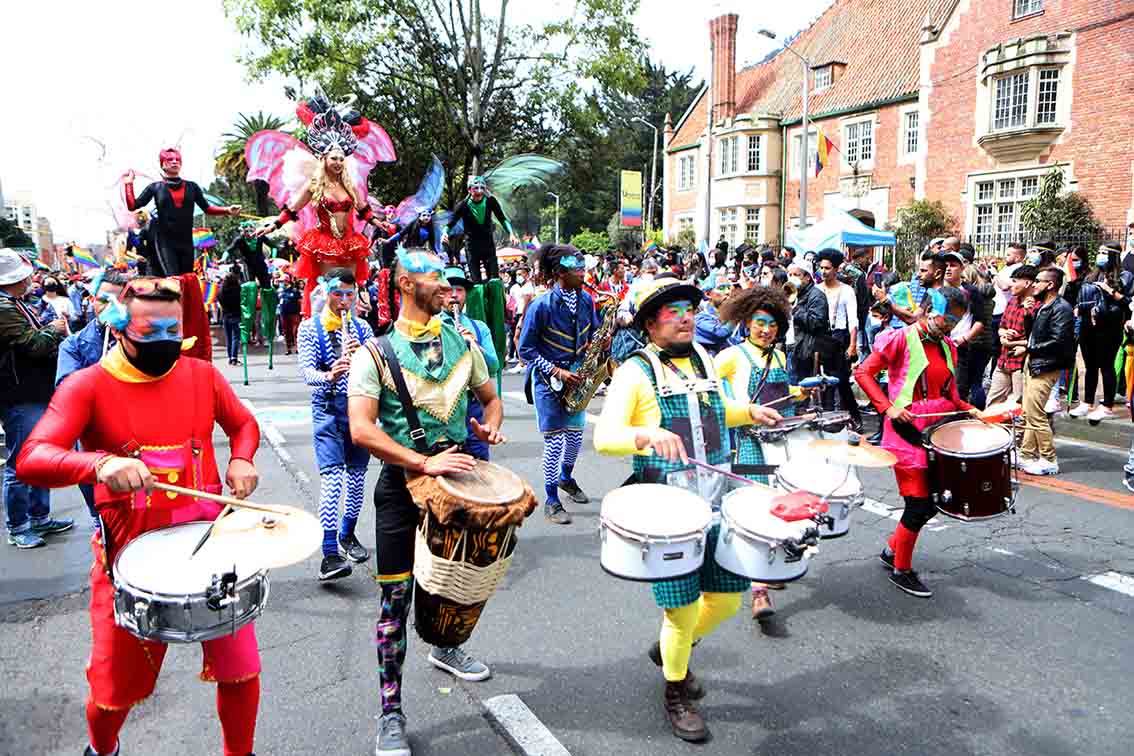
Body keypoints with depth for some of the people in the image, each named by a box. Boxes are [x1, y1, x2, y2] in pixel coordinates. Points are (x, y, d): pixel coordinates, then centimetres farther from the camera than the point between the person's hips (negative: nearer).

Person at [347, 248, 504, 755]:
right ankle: (391, 713, 16)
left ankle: (445, 648, 50)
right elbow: (361, 429, -21)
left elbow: (490, 397, 17)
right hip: (403, 485, -5)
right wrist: (424, 462, -29)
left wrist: (490, 426, -6)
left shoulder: (462, 343, 5)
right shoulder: (376, 353, -11)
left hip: (457, 476, 5)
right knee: (396, 598, 1)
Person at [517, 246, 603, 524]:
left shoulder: (585, 299, -1)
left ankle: (566, 478, 42)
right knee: (554, 441, -2)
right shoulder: (541, 306, -18)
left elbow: (594, 331, 15)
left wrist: (596, 343, -9)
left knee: (575, 435, 14)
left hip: (576, 375, 5)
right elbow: (525, 350, -13)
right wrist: (557, 371, -20)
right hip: (548, 378, -5)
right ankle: (552, 500, 12)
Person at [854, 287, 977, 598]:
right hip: (907, 433, -7)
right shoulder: (901, 339, -9)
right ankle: (902, 570, 14)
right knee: (920, 504, -5)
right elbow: (863, 373, -10)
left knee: (932, 502, 11)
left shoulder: (947, 347, 12)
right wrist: (888, 408, -18)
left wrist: (969, 409, 4)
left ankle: (893, 549, 33)